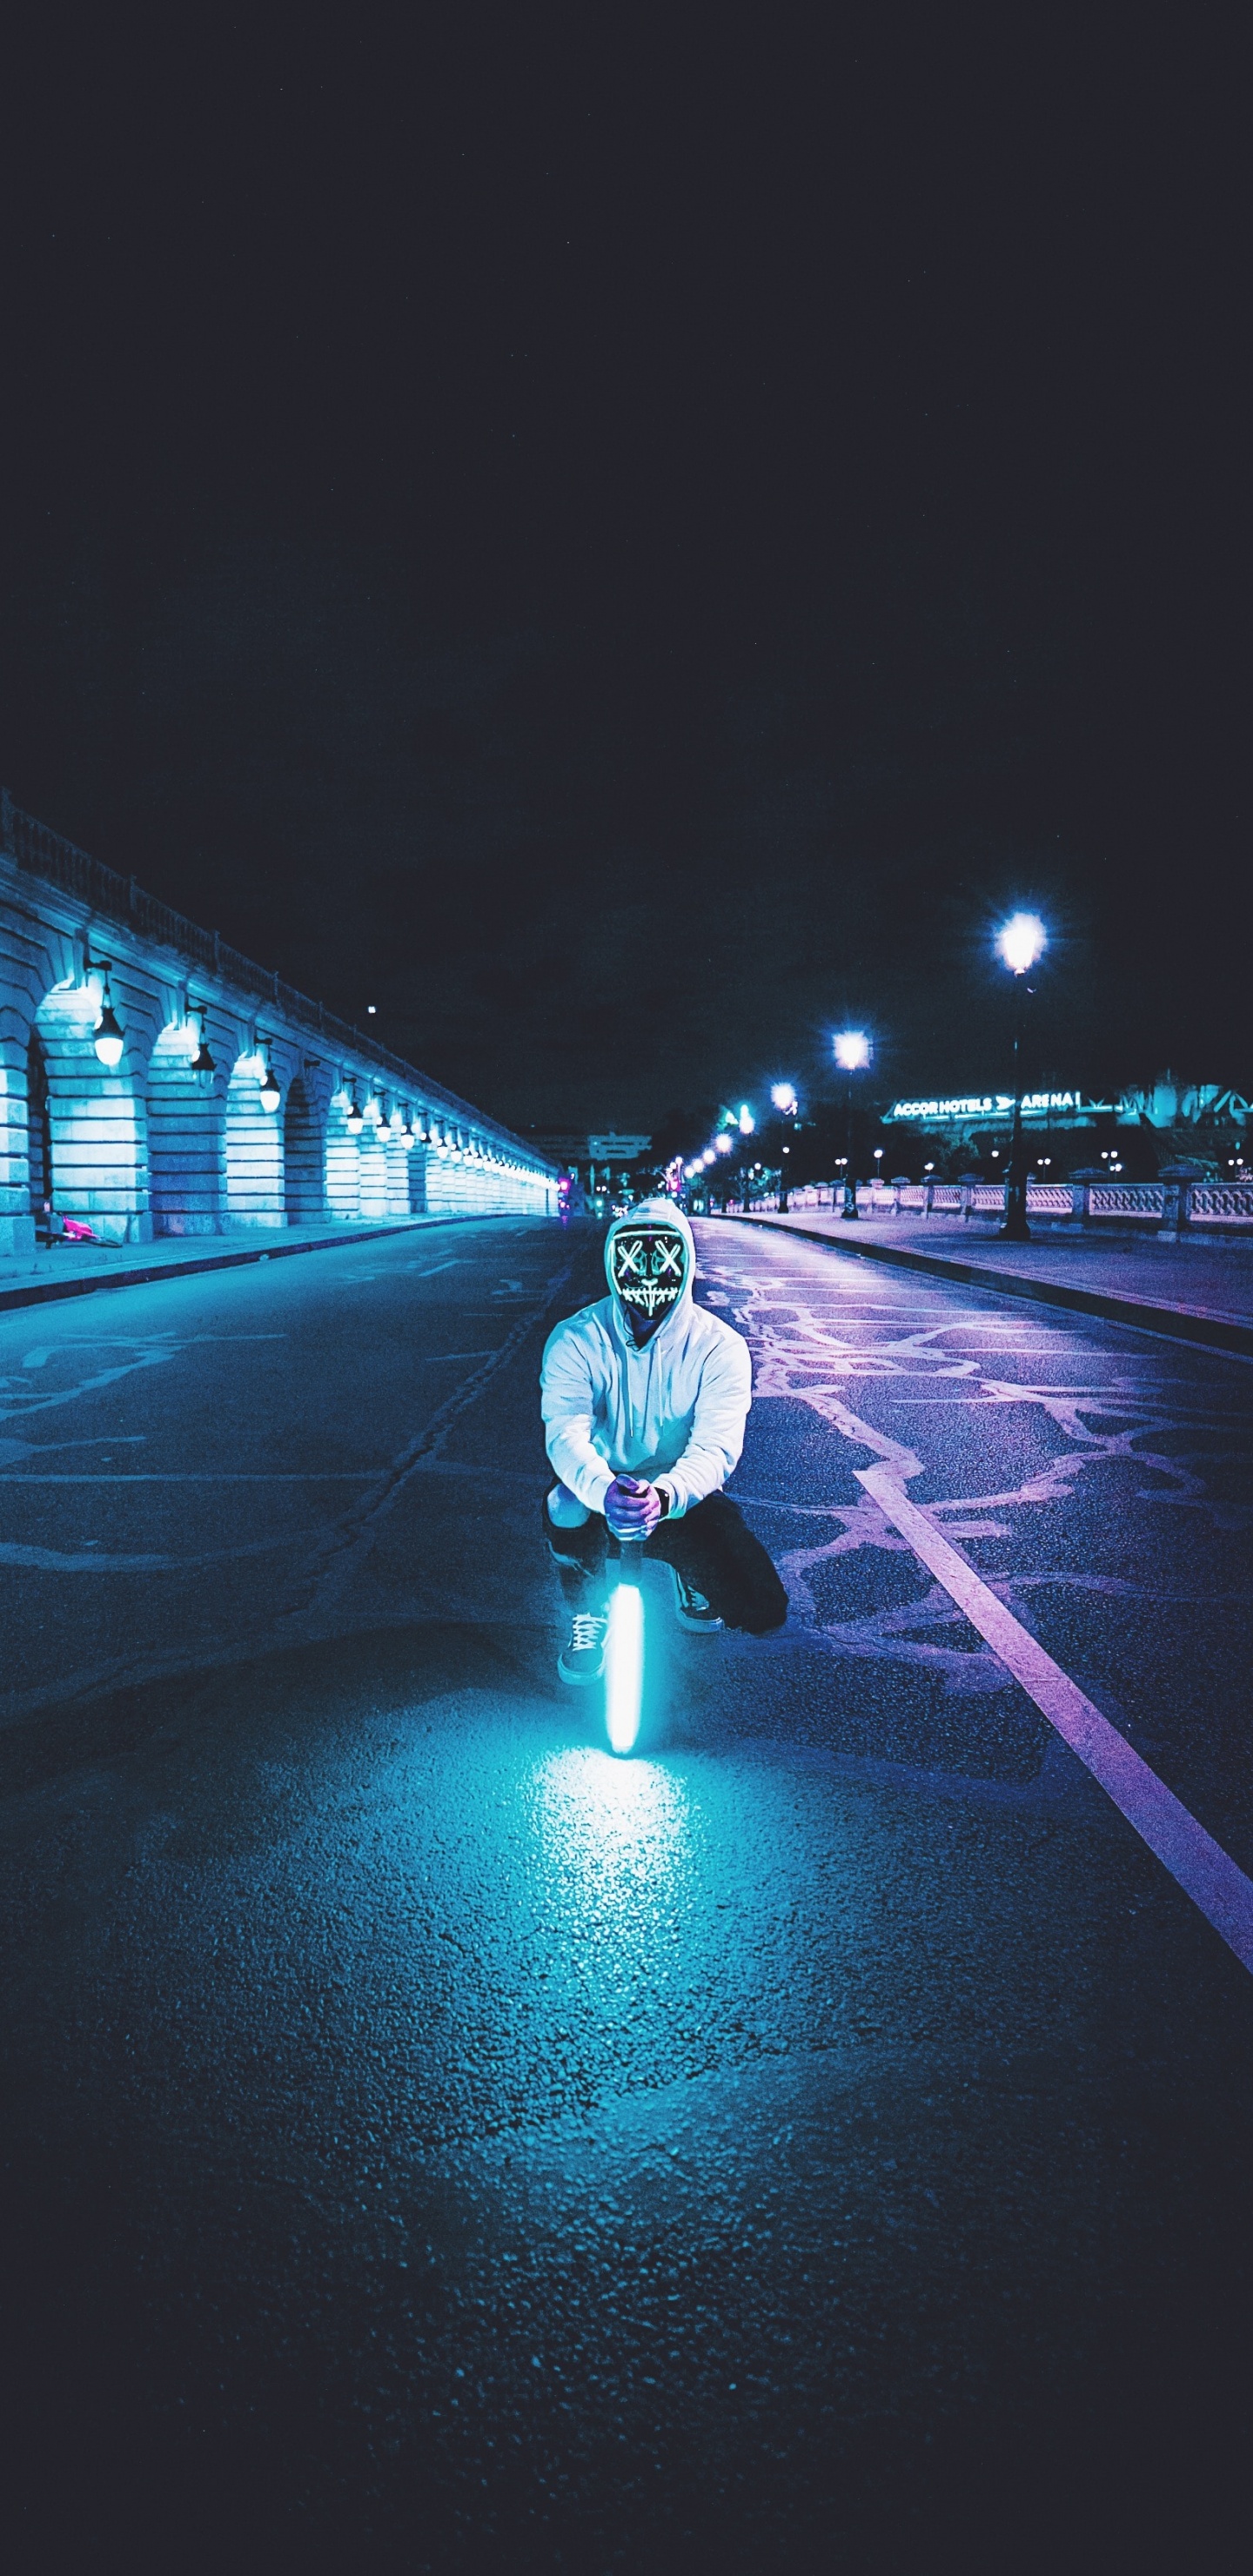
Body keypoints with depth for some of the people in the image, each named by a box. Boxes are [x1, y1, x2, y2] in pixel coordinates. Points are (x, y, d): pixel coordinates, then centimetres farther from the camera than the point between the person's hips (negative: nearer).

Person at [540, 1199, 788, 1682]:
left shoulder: (719, 1347, -10)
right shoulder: (575, 1341, -10)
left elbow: (716, 1447, -21)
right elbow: (566, 1435, -23)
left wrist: (665, 1494, -44)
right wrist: (605, 1490, -46)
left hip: (681, 1501, 1)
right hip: (599, 1494, 0)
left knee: (762, 1610, -19)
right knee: (565, 1510, -36)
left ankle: (690, 1575, 18)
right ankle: (588, 1615, -3)